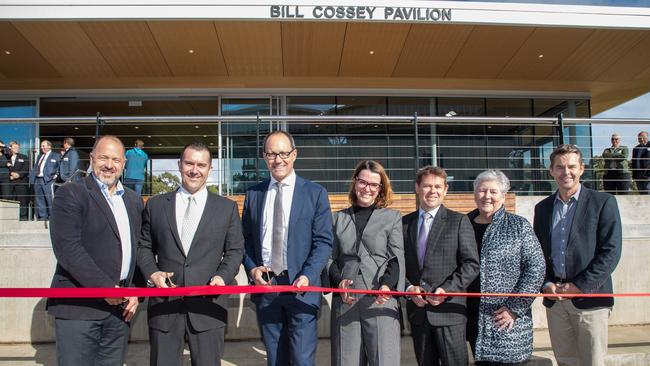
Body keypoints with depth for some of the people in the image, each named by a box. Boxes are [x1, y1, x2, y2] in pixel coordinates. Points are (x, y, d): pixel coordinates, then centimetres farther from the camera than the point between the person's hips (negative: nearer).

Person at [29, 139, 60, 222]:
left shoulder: (56, 156, 5)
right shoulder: (39, 156, 23)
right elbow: (34, 168, 21)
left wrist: (56, 175, -16)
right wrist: (31, 178, 9)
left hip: (48, 180, -6)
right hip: (37, 180, 7)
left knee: (50, 199, -6)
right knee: (39, 200, 8)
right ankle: (42, 217, 15)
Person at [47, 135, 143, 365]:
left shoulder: (133, 200, 14)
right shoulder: (70, 194, -5)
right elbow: (66, 247, -15)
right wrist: (105, 286, -17)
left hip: (120, 304, 5)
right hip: (79, 305, -5)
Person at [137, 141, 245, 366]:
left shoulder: (227, 208, 6)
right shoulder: (156, 205, 8)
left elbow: (235, 250, 7)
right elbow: (144, 246, 12)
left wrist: (223, 276, -10)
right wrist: (152, 272, -5)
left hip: (208, 304, -1)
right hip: (164, 304, 1)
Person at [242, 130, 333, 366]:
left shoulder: (315, 193, 0)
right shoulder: (253, 194, 10)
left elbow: (323, 242, -4)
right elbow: (246, 239, 13)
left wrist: (307, 276, -16)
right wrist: (252, 268, -4)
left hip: (301, 287, -3)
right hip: (264, 285, 3)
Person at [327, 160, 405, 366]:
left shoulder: (393, 217, 11)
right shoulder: (339, 218, 16)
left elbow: (397, 258, 2)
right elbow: (330, 257, 13)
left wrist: (387, 285, -17)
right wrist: (339, 280, -7)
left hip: (380, 301, -2)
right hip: (345, 301, 2)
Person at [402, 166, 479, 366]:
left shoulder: (459, 221, 0)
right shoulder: (405, 222, 9)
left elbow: (471, 264, -5)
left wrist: (447, 290, -15)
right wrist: (408, 288, -7)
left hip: (448, 310, -3)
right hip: (417, 310, 3)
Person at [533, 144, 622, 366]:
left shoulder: (602, 202, -2)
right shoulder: (543, 208, 11)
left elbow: (611, 252, -8)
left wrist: (580, 286, -12)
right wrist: (546, 284, -2)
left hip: (589, 298, -3)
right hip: (554, 299, 4)